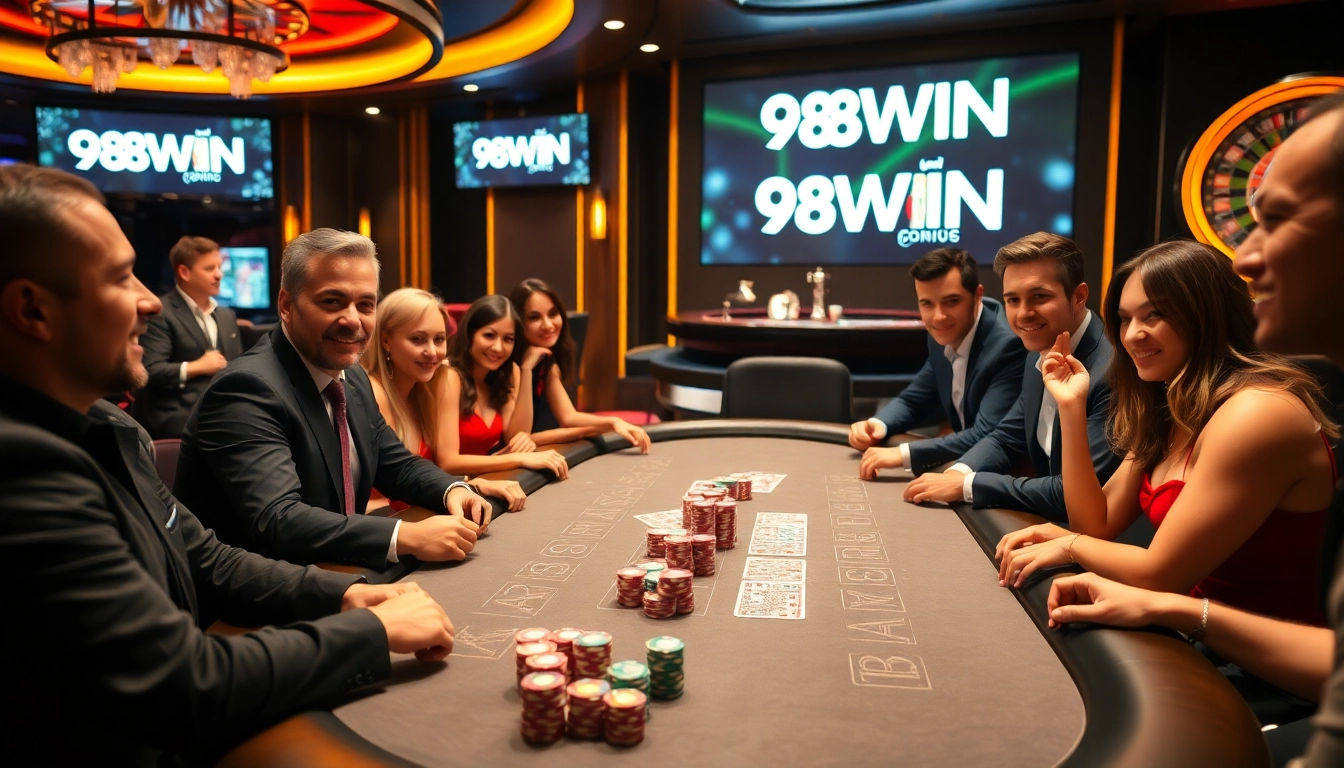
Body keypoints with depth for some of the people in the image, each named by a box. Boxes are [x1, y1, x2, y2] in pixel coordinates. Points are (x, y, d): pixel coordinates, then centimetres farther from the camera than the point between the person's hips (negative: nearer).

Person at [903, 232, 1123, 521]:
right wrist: (957, 474, -9)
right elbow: (1006, 438, 12)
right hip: (1048, 525, 7)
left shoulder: (1112, 372, -25)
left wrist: (967, 485, -21)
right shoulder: (1039, 356, 2)